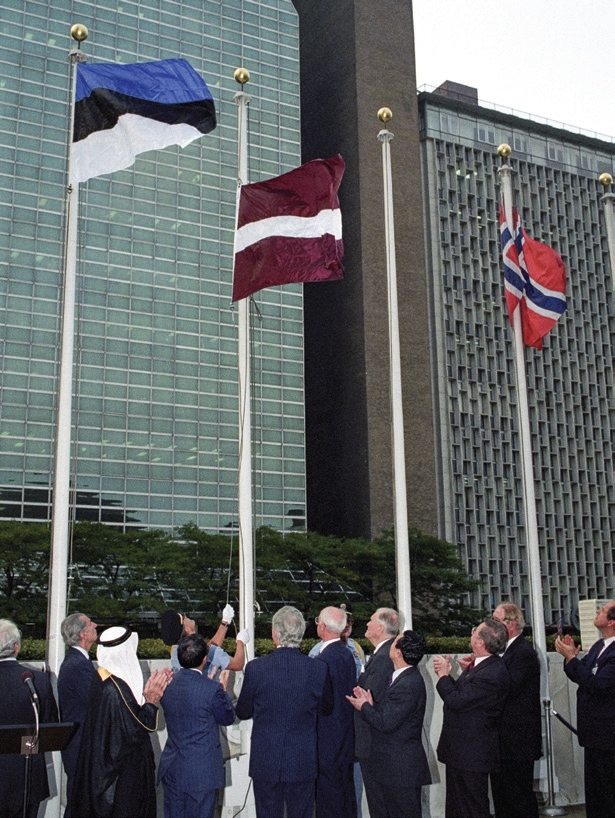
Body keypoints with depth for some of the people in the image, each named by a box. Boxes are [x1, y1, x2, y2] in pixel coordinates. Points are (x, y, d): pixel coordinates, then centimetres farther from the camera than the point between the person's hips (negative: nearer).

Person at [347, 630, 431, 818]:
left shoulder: (408, 685, -25)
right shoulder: (407, 677, 8)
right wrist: (370, 705, -5)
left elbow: (386, 723, -24)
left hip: (401, 767, -10)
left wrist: (364, 707, -9)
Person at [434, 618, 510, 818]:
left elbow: (457, 701, -27)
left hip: (471, 754, -10)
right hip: (460, 749, 10)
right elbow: (460, 693, 9)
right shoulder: (482, 664, 5)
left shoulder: (492, 674, -27)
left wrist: (443, 676, -13)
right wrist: (446, 674, -6)